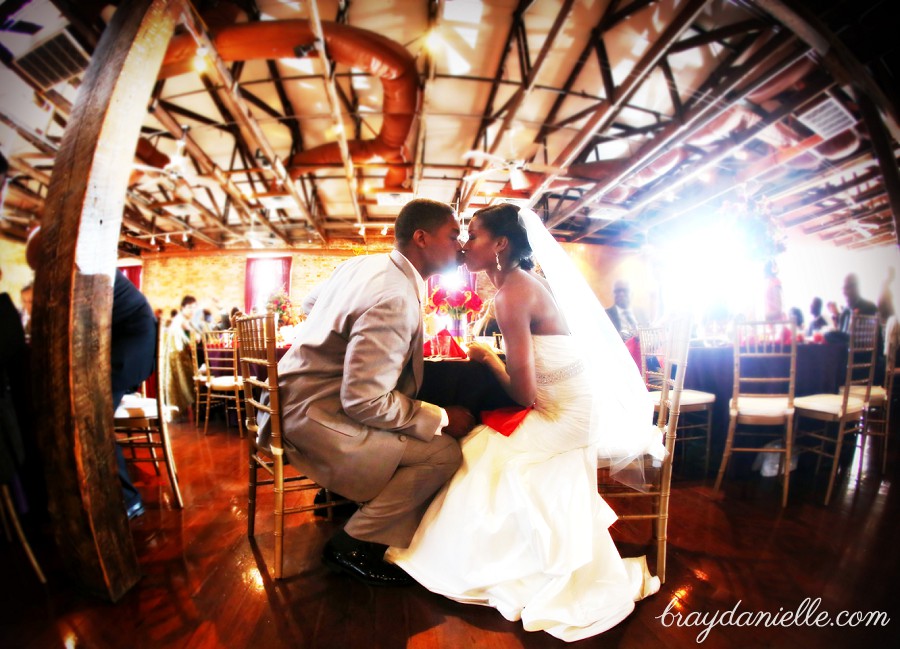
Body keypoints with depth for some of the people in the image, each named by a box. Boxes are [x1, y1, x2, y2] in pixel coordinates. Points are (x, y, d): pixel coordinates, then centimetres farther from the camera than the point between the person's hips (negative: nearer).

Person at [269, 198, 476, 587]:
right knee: (443, 452, -14)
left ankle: (340, 493, 25)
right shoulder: (396, 299, -26)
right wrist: (443, 419, -17)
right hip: (315, 415, -10)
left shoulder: (362, 264, 4)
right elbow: (365, 402, -28)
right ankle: (354, 544, 2)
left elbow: (310, 300, 22)